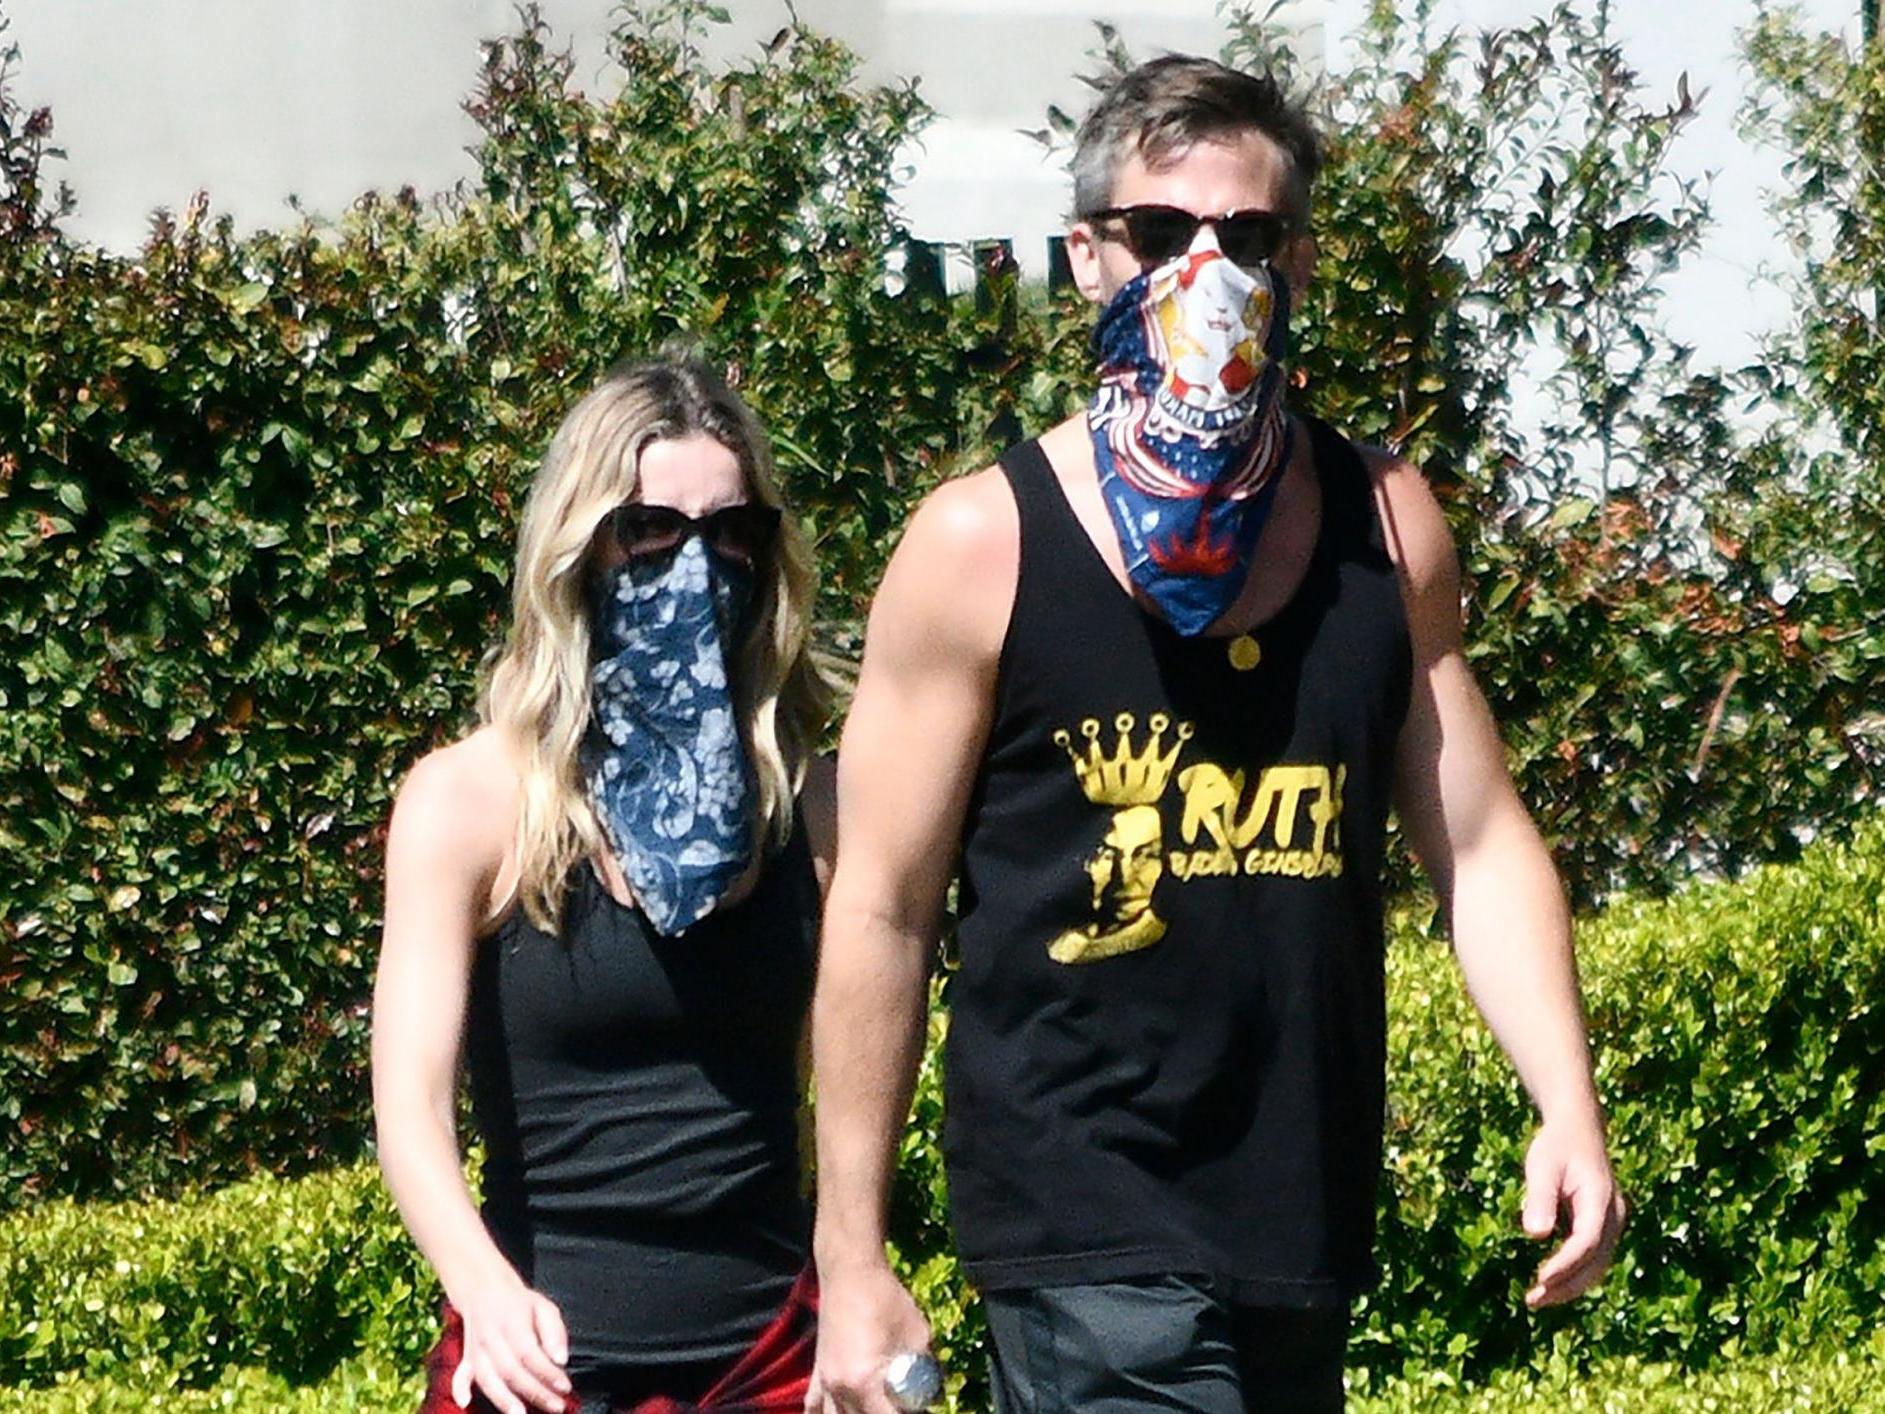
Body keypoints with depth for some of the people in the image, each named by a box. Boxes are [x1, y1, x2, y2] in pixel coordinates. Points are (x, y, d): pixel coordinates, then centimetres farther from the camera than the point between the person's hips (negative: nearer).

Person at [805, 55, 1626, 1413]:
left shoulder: (1386, 524, 7)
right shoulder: (984, 545, -5)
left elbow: (1481, 843, 10)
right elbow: (881, 910, -3)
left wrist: (1569, 1109, -6)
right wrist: (853, 1263, -5)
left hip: (1311, 1221, 5)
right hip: (1088, 1233, -4)